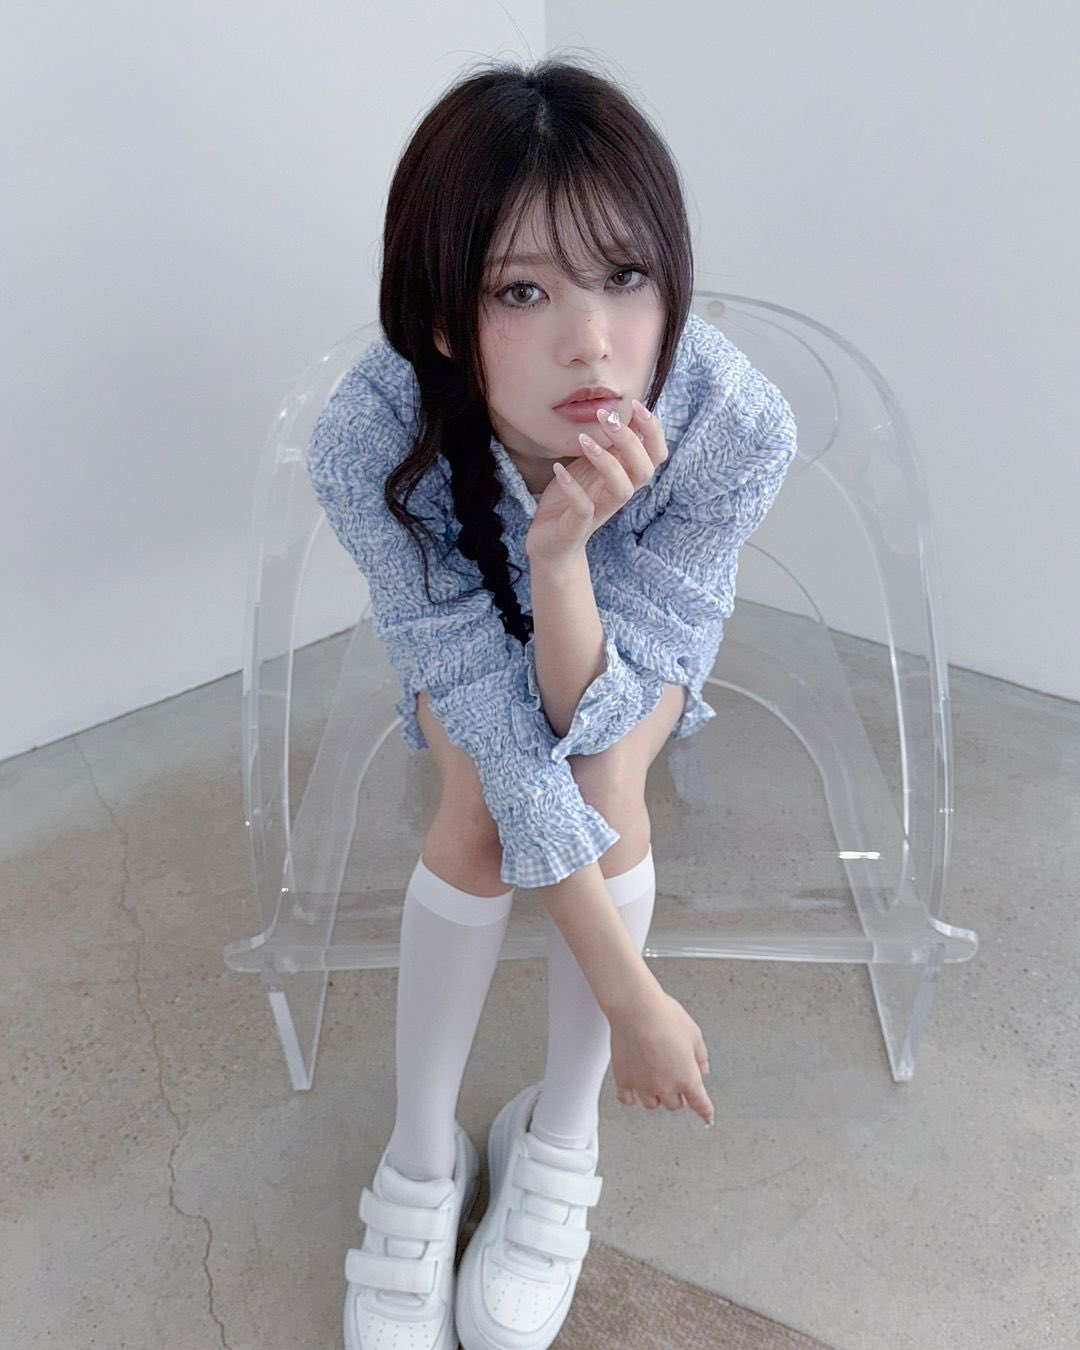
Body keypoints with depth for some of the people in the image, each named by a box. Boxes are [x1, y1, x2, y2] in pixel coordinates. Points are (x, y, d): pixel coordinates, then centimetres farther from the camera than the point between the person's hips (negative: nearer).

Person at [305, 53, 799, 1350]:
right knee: (480, 811, -24)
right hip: (468, 623, 0)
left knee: (604, 779, -26)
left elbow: (588, 715, -30)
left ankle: (560, 1136, -2)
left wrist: (564, 549, -51)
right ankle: (421, 1156, 0)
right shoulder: (368, 442, -36)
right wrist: (631, 991, -32)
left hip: (632, 635, 1)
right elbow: (500, 719, -33)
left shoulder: (737, 429, -35)